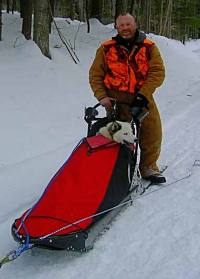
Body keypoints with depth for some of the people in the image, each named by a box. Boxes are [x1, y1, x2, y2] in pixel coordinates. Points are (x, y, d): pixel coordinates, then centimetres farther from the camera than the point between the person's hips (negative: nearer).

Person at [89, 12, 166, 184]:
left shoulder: (149, 47, 0)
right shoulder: (106, 49, 0)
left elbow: (158, 72, -8)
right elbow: (95, 75, 4)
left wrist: (143, 94, -19)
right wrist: (102, 96, -9)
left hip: (143, 99, 1)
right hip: (117, 100, -1)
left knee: (153, 133, 1)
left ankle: (149, 168, 21)